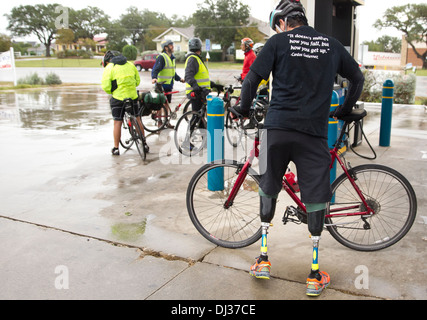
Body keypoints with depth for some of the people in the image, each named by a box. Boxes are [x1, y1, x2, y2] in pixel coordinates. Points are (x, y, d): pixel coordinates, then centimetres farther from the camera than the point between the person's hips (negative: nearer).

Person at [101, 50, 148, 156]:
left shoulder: (109, 68, -3)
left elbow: (105, 86, -9)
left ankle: (116, 148, 7)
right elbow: (138, 80, 14)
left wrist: (111, 92, 10)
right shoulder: (130, 64, 11)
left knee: (117, 123, 3)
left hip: (118, 98, -4)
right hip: (133, 96, 4)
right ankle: (144, 144, 22)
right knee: (137, 120, 15)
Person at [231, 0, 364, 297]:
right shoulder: (332, 45, 13)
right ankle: (315, 277, 14)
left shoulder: (278, 42, 4)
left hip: (278, 126, -1)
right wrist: (345, 110, 32)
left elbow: (252, 78, -4)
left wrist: (244, 108, 11)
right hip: (315, 131, 1)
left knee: (268, 189, 16)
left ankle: (263, 260, 22)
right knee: (316, 199, 7)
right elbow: (358, 78, 21)